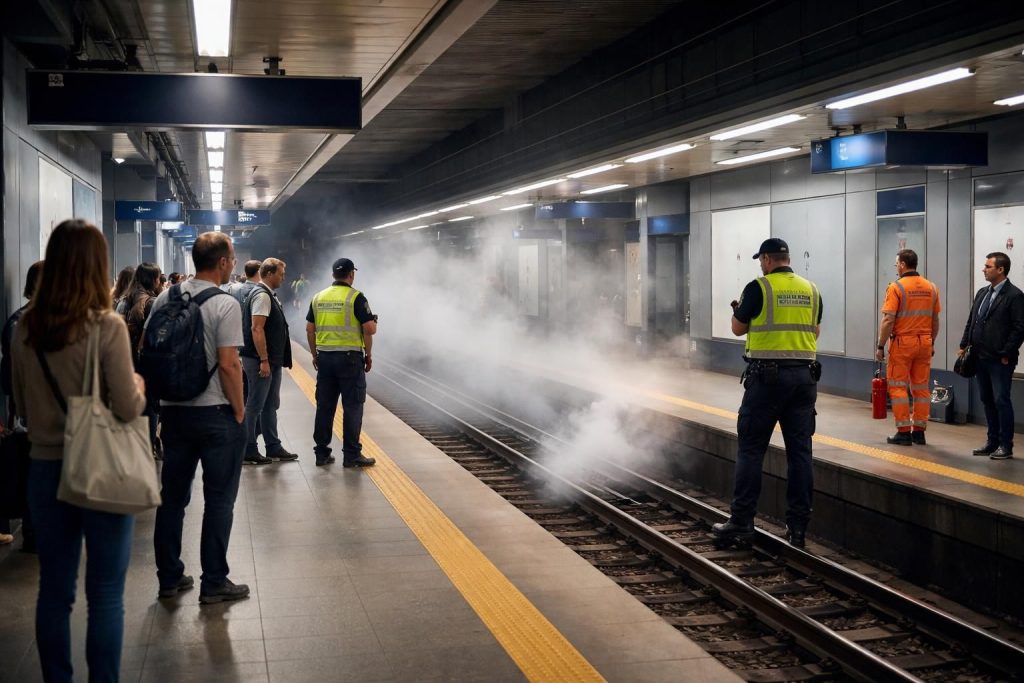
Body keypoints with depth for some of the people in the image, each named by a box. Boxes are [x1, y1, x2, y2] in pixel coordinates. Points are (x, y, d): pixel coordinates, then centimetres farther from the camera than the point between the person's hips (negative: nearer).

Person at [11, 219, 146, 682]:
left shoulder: (25, 328, 0)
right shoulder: (106, 325, -15)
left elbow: (21, 404, 10)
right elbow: (127, 407, -15)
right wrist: (139, 385, 5)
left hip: (45, 467, 5)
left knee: (54, 589, 15)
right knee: (105, 594, 6)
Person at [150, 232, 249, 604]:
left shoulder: (166, 298, 4)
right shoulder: (225, 305, -14)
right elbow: (228, 365, -19)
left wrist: (159, 403, 16)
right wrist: (239, 410, -7)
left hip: (173, 411, 6)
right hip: (215, 413, -6)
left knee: (172, 496, 14)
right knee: (219, 500, 4)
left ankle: (169, 577, 22)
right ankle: (213, 583, 9)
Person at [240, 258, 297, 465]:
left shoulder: (269, 295, 14)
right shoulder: (262, 295, -16)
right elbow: (256, 328, -23)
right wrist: (264, 360, -24)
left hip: (272, 360, 10)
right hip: (261, 361, -10)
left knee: (270, 405, 16)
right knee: (254, 406, -2)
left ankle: (273, 448, 24)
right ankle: (248, 451, 5)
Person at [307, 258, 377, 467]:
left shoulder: (318, 297, 8)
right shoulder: (356, 297, -8)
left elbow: (310, 329, 10)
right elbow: (369, 329, -12)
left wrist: (315, 355, 19)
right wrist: (368, 354, 5)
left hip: (324, 357, 5)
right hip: (350, 357, -5)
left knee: (325, 406, 10)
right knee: (352, 407, 1)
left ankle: (322, 453, 15)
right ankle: (351, 455, 3)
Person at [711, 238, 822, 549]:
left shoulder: (758, 288, -6)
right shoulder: (811, 290, 9)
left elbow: (738, 328, 4)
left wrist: (737, 311, 24)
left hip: (767, 375, -4)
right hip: (805, 376, 5)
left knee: (751, 448, 3)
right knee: (800, 451, 6)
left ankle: (742, 521, 4)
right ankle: (798, 526, 7)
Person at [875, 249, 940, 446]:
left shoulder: (896, 287, -11)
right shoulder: (931, 288, 7)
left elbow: (888, 320, -14)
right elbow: (935, 320, 12)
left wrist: (880, 346, -8)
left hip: (902, 342, -5)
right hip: (924, 342, 5)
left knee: (898, 387, 1)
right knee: (921, 388, 9)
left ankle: (903, 432, -2)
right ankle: (919, 431, 12)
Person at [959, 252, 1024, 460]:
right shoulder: (982, 293, 13)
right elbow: (971, 321, 18)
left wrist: (1006, 354, -15)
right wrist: (964, 345, 12)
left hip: (1000, 360, -7)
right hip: (981, 357, 7)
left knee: (1001, 401, -4)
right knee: (987, 401, 12)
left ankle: (1006, 446, 2)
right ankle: (992, 442, 20)